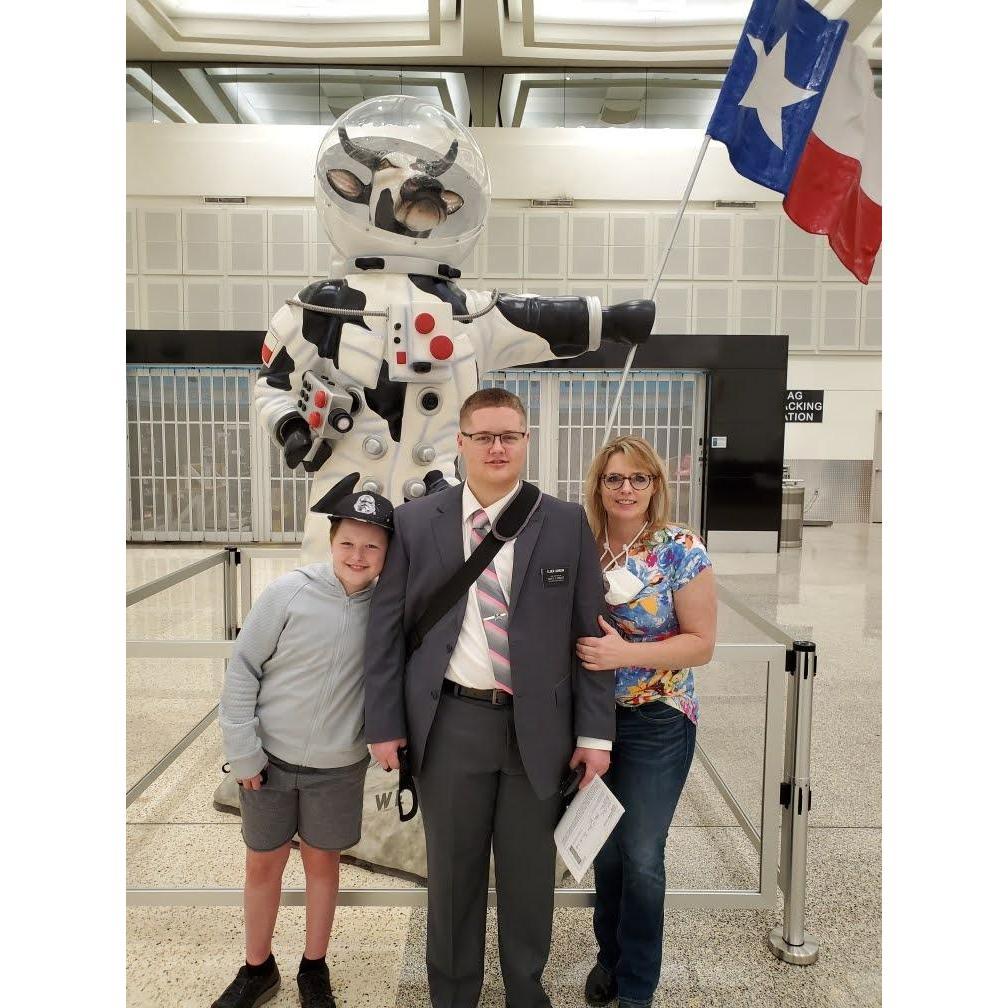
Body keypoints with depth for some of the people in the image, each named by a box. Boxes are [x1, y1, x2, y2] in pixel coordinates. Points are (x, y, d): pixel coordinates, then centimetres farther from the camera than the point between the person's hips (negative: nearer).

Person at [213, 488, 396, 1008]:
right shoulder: (288, 592, -15)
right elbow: (242, 668, -9)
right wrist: (243, 750, -8)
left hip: (339, 767, 1)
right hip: (270, 759, 0)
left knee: (322, 863, 17)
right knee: (262, 865, 15)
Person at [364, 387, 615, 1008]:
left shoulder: (567, 523, -2)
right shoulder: (416, 522, -1)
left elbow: (591, 632, -1)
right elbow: (388, 629, 1)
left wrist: (595, 731, -3)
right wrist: (385, 723, -1)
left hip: (539, 726, 0)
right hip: (450, 724, 0)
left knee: (531, 871, 17)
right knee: (453, 870, 17)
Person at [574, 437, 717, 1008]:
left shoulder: (682, 550, -12)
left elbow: (701, 643, -12)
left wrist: (627, 654, -24)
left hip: (657, 722, -3)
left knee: (641, 856, 7)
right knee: (605, 847, 18)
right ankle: (610, 955, 43)